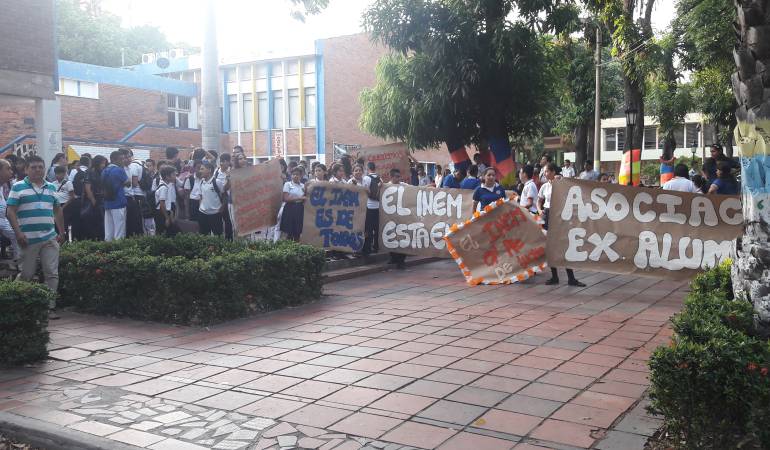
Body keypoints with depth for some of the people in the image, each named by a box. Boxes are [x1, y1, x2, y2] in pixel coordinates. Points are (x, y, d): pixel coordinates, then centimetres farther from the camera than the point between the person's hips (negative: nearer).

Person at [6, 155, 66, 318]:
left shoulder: (51, 187, 14)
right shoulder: (18, 187, 1)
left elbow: (58, 211, 20)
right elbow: (10, 211, -3)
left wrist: (61, 232, 14)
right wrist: (18, 233, -13)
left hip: (50, 239, 4)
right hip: (28, 239, -3)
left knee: (52, 274, -1)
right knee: (26, 275, 4)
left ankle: (50, 307, 4)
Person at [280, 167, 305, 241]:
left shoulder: (303, 186, 10)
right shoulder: (287, 184, -1)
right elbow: (286, 198, -10)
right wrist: (299, 198, -12)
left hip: (299, 210, 4)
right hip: (290, 209, -3)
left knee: (298, 232, 4)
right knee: (289, 232, -4)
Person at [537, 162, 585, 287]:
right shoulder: (544, 186, 8)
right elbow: (539, 201, 19)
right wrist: (540, 210, 2)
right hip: (547, 215, 5)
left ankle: (571, 278, 0)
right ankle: (554, 276, 15)